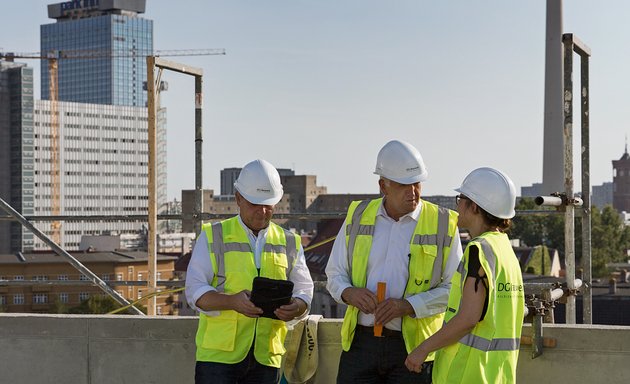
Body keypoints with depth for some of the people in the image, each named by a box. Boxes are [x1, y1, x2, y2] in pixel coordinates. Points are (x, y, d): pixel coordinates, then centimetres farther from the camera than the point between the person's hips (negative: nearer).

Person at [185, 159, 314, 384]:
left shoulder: (289, 243, 14)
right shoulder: (213, 236, 3)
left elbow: (304, 289, 13)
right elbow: (195, 291, -3)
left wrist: (296, 307, -13)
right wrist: (232, 301, -22)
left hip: (266, 355, 3)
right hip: (218, 353, -3)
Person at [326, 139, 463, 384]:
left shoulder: (442, 224, -1)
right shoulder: (358, 216, 7)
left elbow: (454, 288, -3)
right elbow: (335, 274, 13)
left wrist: (407, 306, -17)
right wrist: (349, 292, -11)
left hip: (412, 346, -2)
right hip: (360, 342, 2)